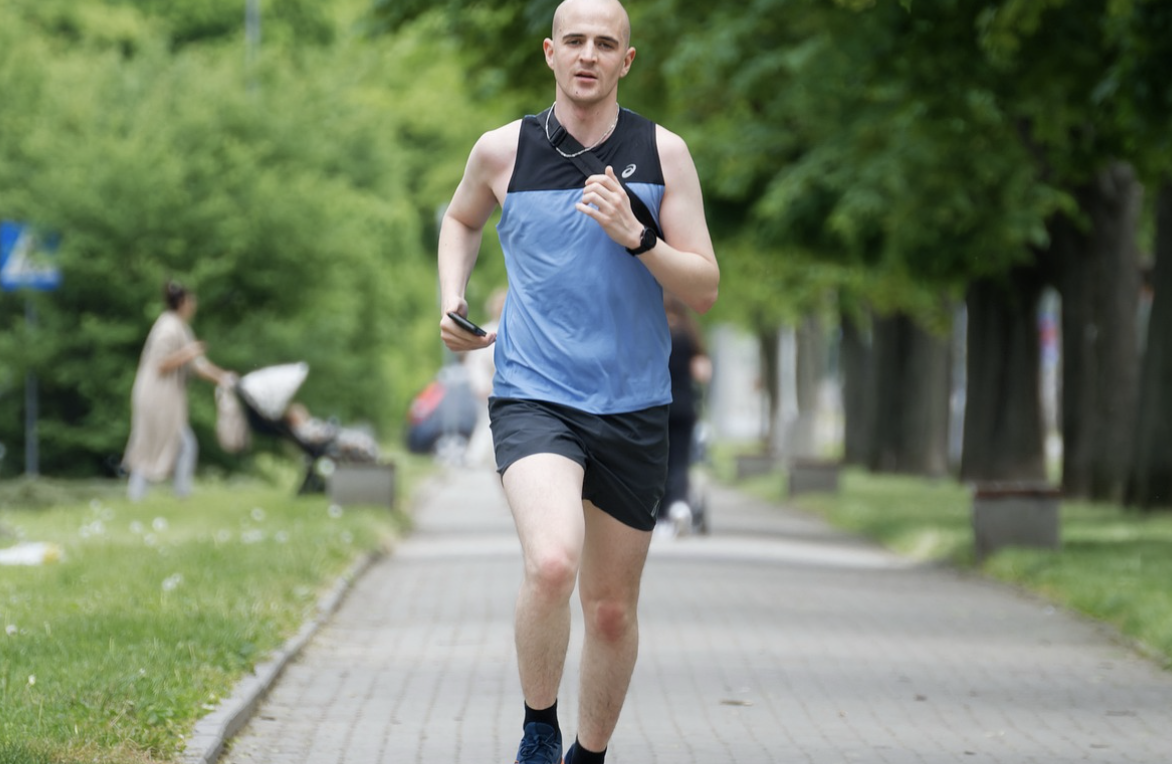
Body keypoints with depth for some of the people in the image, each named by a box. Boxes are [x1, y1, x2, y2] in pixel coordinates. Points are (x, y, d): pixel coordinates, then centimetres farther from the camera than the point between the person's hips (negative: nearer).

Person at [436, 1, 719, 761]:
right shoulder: (503, 150, 1)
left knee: (613, 610, 10)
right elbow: (461, 219, 24)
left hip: (633, 409, 2)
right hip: (532, 394, -2)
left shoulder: (663, 153, 1)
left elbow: (705, 289, -2)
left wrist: (635, 236, -18)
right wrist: (452, 301, 7)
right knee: (551, 563, -27)